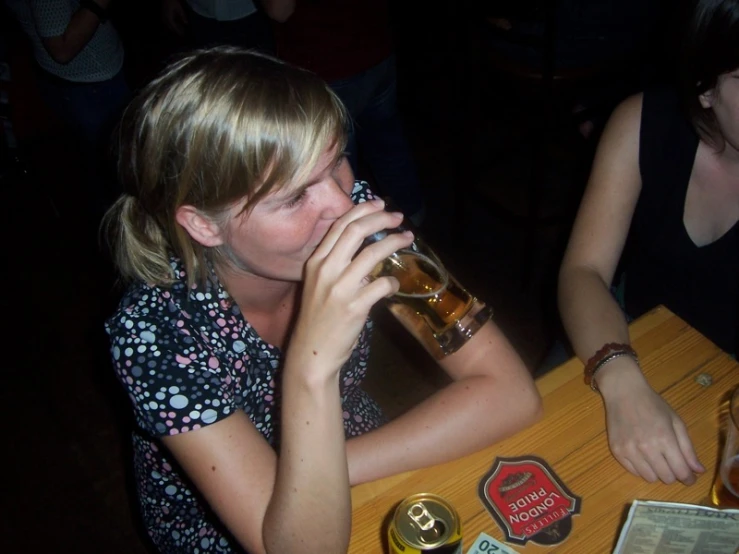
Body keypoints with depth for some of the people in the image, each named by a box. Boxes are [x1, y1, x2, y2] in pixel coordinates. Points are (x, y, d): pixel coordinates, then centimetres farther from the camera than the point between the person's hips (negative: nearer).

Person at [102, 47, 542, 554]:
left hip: (363, 490, 3)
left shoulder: (350, 210, -22)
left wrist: (336, 466, -25)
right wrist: (311, 363, -44)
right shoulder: (156, 332, -28)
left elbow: (510, 392, -21)